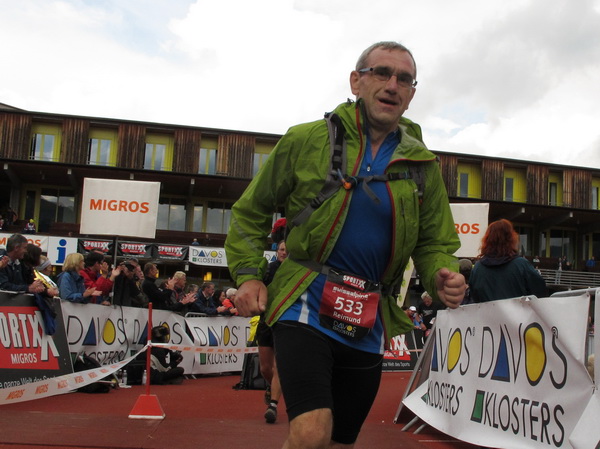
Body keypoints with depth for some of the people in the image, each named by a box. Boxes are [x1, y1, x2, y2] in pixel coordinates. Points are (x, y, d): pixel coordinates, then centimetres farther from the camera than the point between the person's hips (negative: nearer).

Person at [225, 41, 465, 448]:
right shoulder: (307, 140, -2)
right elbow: (251, 212, 7)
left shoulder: (422, 166, 6)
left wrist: (443, 277, -9)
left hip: (369, 326, 4)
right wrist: (248, 274, -6)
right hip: (306, 308, -4)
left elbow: (435, 243, 13)